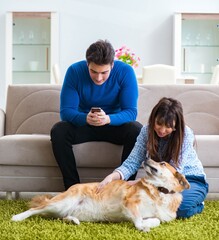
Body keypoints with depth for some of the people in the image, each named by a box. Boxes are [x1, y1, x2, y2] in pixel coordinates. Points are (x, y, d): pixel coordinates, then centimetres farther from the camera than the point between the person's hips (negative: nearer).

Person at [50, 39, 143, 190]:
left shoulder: (125, 72, -18)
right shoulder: (75, 71, -16)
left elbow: (131, 112, -21)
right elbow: (66, 111, -19)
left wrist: (108, 119, -43)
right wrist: (85, 118, -42)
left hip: (114, 125, -1)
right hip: (83, 125, 1)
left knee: (137, 130, -31)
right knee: (58, 131, -28)